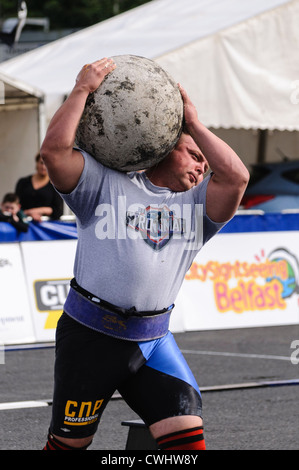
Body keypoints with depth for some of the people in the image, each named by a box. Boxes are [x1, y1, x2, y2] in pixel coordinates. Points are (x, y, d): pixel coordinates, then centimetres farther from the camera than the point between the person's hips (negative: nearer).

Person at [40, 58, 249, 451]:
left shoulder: (196, 204, 15)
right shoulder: (105, 182, 4)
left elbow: (236, 177, -4)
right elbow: (54, 150, -10)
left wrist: (193, 122, 3)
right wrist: (83, 89, -6)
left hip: (154, 341, 3)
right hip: (91, 334, -3)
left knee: (187, 434, -9)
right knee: (70, 441, 6)